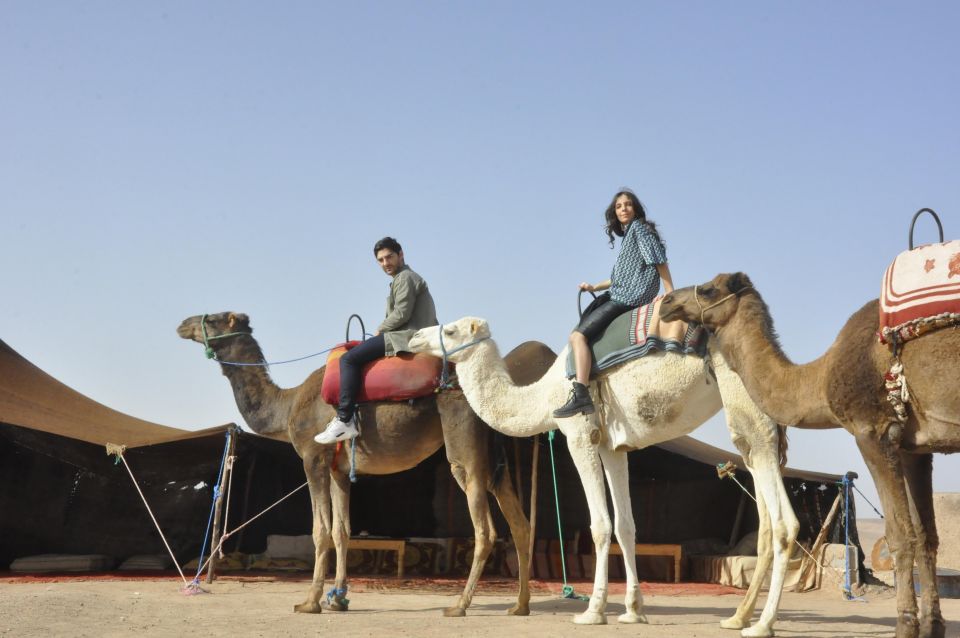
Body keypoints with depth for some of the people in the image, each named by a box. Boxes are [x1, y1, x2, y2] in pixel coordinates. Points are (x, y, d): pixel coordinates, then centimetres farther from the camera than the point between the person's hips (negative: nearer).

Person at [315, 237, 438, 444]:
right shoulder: (404, 278, 27)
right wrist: (382, 332, 16)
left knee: (349, 359, -17)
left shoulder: (405, 277, -4)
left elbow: (402, 314, -15)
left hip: (408, 336, -11)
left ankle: (344, 421, -24)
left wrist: (380, 330, -2)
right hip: (413, 337, 11)